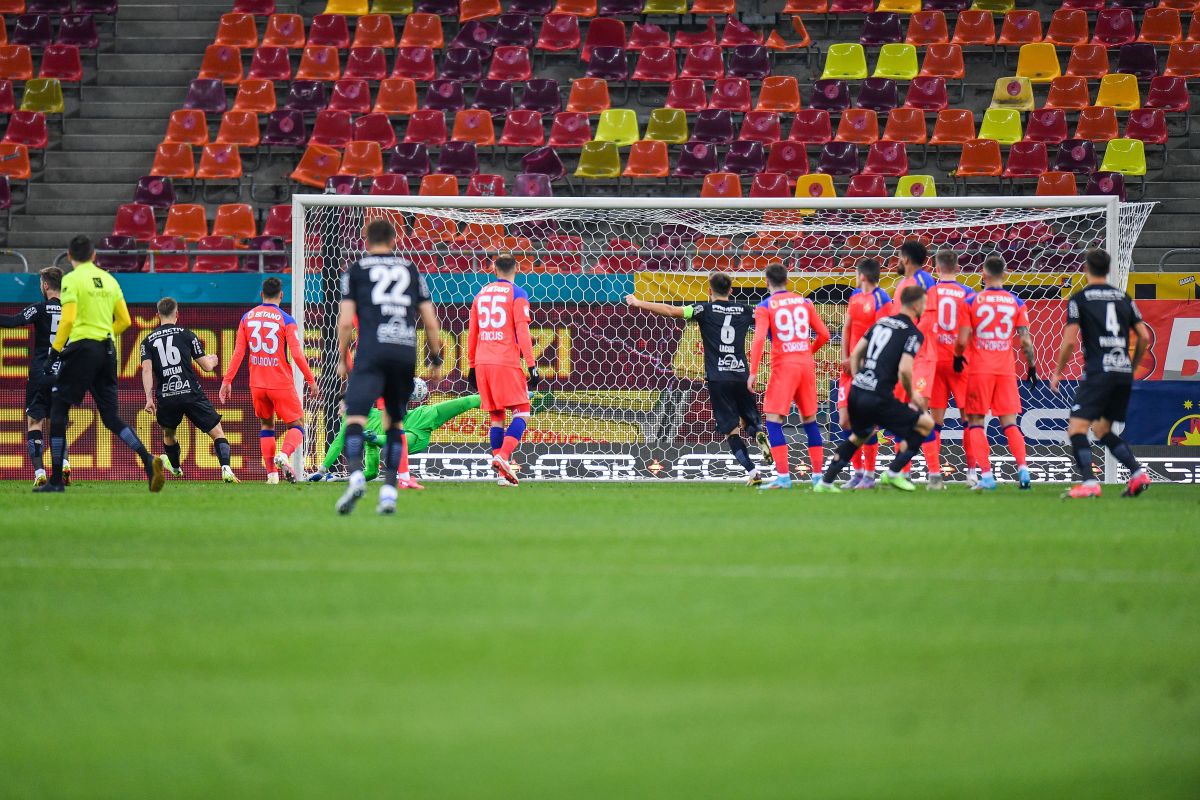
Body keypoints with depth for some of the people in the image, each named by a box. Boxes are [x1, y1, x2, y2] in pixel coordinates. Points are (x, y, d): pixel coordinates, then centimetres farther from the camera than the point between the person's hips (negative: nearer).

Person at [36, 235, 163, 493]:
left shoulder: (72, 280, -4)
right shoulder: (109, 280, 14)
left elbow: (68, 319, -15)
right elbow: (124, 320, 14)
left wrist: (55, 350, -8)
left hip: (82, 347, -6)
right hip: (107, 350, 6)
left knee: (58, 408, 4)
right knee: (111, 416, 8)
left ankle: (56, 480, 0)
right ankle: (148, 460, -14)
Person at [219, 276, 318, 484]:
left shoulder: (247, 317, 4)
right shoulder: (285, 320, -8)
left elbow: (238, 352, 2)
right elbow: (297, 355, -11)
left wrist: (227, 380, 6)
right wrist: (311, 380, -2)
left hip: (257, 384, 4)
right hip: (281, 383, -4)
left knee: (266, 424, 20)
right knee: (296, 425, 5)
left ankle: (271, 473, 9)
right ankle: (284, 454, -26)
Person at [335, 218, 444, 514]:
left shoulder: (355, 270, 12)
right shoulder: (410, 270, 19)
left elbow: (346, 321, 4)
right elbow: (431, 322, 16)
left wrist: (342, 359, 14)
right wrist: (436, 360, 25)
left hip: (372, 353, -3)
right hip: (406, 353, 3)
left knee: (355, 418, -12)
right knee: (394, 423, 15)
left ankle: (356, 476, -36)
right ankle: (389, 491, 6)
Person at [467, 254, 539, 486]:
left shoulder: (481, 294, 16)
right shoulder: (517, 294, -1)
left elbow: (472, 334, 18)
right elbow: (522, 332, -10)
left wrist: (472, 367, 25)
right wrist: (532, 365, -10)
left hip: (482, 363, 5)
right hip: (507, 362, -5)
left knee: (496, 417, 10)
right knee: (521, 412, -3)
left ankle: (503, 473, 5)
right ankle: (503, 456, -24)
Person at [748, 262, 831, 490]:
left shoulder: (765, 307, -2)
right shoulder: (804, 302, 10)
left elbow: (759, 339, -14)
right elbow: (824, 334, 11)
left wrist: (753, 372, -14)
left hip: (783, 366, -5)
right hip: (806, 364, 5)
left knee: (773, 420, -4)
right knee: (809, 420, 14)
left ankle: (783, 476, -15)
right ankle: (818, 474, 17)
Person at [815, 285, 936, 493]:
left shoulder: (882, 322, 16)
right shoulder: (913, 333, -5)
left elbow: (855, 355, 17)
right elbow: (904, 369, -17)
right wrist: (911, 395, 0)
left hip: (856, 392, 7)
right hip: (878, 398, -7)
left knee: (859, 435, 32)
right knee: (925, 423, 7)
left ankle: (826, 482, 27)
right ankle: (893, 474, 7)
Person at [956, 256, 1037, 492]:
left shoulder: (972, 301, -5)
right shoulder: (1016, 302, 2)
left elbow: (962, 340, -8)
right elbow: (1025, 341, -1)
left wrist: (958, 357, 11)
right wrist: (1031, 366, 12)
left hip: (980, 369, -2)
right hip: (1006, 370, 2)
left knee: (976, 422, 4)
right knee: (1009, 423, 9)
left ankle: (986, 475, -6)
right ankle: (1023, 468, -6)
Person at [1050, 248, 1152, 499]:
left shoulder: (1079, 298, 0)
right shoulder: (1123, 298, 14)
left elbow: (1070, 340, -6)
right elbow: (1144, 337, 12)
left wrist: (1057, 373, 6)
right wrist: (1132, 366, 26)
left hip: (1098, 372, -6)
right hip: (1124, 373, 6)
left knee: (1076, 427, -8)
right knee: (1102, 429, 20)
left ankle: (1089, 482, -25)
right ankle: (1138, 473, 6)